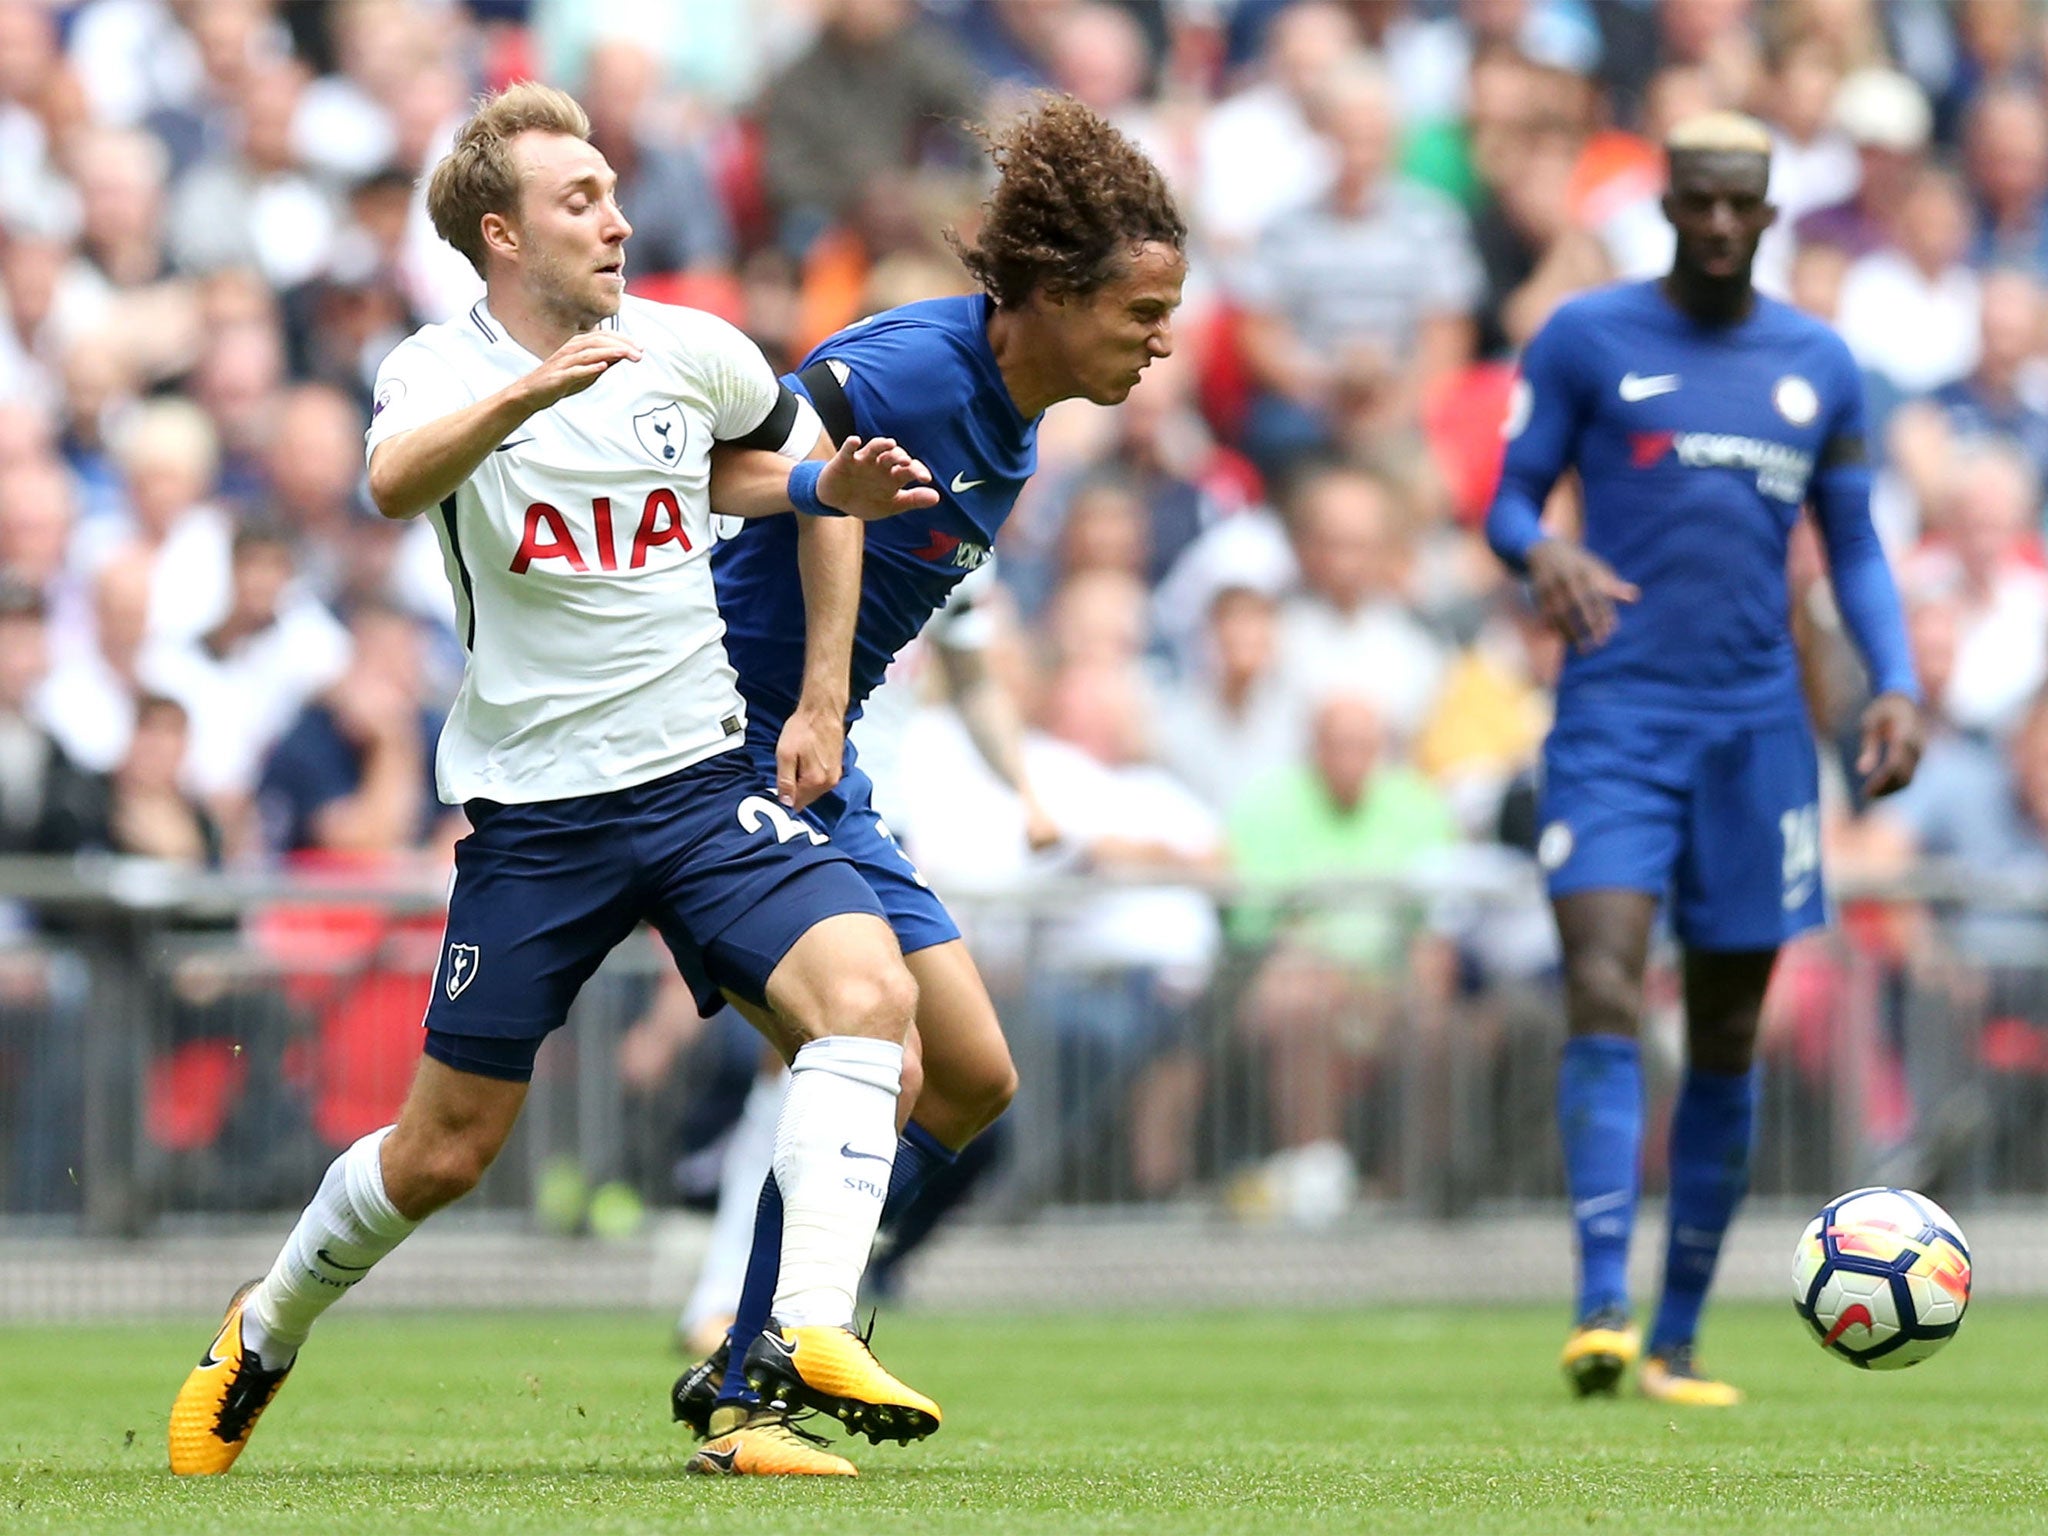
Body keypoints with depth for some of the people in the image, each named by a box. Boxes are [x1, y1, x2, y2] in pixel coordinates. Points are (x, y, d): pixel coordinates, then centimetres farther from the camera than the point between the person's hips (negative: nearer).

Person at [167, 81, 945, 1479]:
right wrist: (528, 393, -49)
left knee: (867, 992, -25)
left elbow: (768, 447, 28)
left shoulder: (691, 352, 4)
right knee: (443, 1155, 4)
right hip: (534, 810, -3)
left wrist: (833, 488, 5)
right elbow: (396, 481, -32)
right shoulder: (442, 370, -6)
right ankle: (263, 1337, 31)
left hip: (705, 781, 3)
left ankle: (813, 1328, -29)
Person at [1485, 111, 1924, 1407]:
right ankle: (1602, 1311, -27)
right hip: (1615, 716, -3)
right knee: (1603, 992, -20)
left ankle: (1678, 1339, 14)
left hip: (1758, 726, 3)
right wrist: (1542, 551, -20)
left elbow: (1855, 550, 16)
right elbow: (1511, 500, 4)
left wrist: (1898, 685, 1)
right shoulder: (1587, 339, 3)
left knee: (1726, 1034, 5)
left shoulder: (1819, 365, 11)